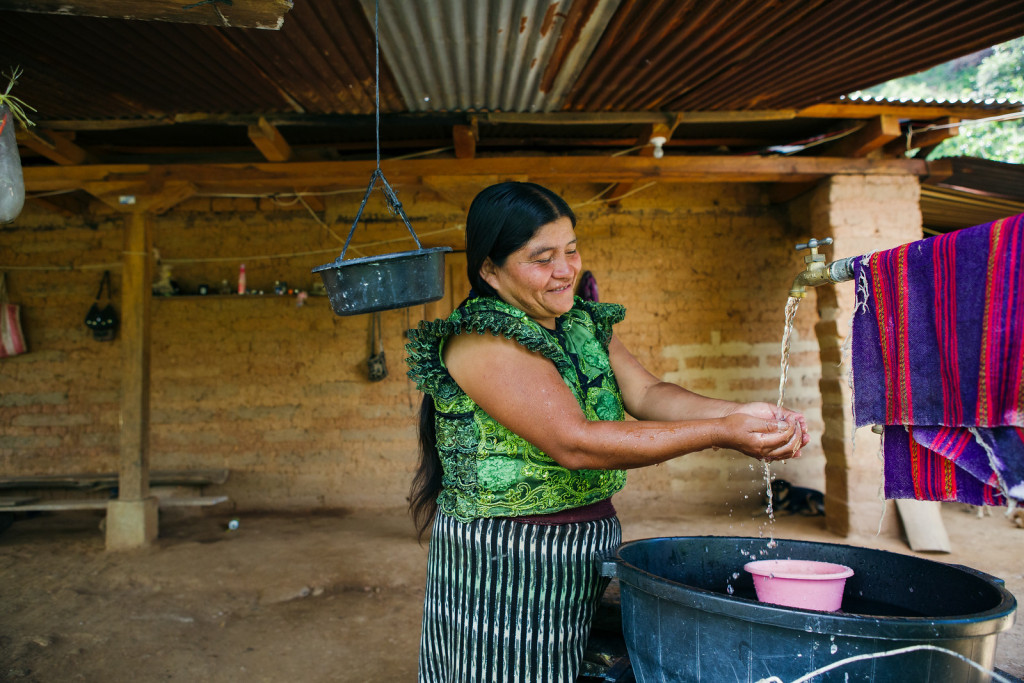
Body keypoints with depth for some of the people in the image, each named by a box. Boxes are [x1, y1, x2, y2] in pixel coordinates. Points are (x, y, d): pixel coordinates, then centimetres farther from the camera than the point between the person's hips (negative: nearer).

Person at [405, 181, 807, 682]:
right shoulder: (481, 340, -19)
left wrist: (737, 413, -19)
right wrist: (719, 434, -26)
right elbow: (575, 444, -27)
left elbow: (646, 393, 0)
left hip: (589, 546, 7)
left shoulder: (585, 324, 8)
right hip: (502, 562, -7)